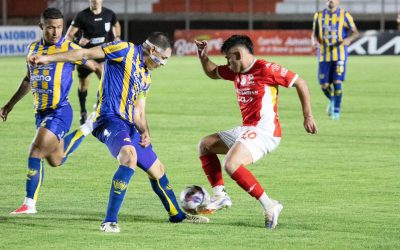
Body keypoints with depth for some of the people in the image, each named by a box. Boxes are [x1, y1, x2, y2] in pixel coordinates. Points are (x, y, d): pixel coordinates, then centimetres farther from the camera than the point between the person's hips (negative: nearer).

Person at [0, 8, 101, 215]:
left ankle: (29, 203, -9)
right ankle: (86, 129, 37)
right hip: (41, 112, 7)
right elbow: (28, 80, 24)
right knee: (55, 160, 12)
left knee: (36, 151, -17)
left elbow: (96, 67, 2)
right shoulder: (33, 49, 10)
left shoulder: (69, 49, -8)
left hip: (59, 111, -7)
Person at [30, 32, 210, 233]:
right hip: (110, 120, -9)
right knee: (130, 156, -34)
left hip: (128, 126, 10)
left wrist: (145, 132, 3)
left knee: (157, 170, 19)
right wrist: (48, 58, -12)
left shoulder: (146, 77, 22)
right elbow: (86, 54, -6)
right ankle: (110, 221, -34)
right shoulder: (126, 50, -3)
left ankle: (177, 215, 41)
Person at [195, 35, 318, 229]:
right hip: (246, 129, 10)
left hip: (264, 131, -10)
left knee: (231, 165, -28)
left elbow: (300, 83, -8)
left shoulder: (265, 69, -13)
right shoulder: (236, 71, 12)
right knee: (205, 145, 19)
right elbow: (212, 73, 32)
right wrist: (203, 56, 13)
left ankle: (269, 206, -21)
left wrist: (308, 116, -9)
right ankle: (220, 196, 10)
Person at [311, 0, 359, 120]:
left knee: (337, 82, -10)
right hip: (324, 55, 3)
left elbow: (355, 32, 1)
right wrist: (314, 41, -8)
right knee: (324, 85, 0)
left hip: (339, 55, -3)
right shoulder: (319, 16, 9)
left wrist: (349, 39, -21)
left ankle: (336, 111, 2)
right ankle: (332, 100, 31)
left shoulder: (344, 15, 0)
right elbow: (314, 34, 15)